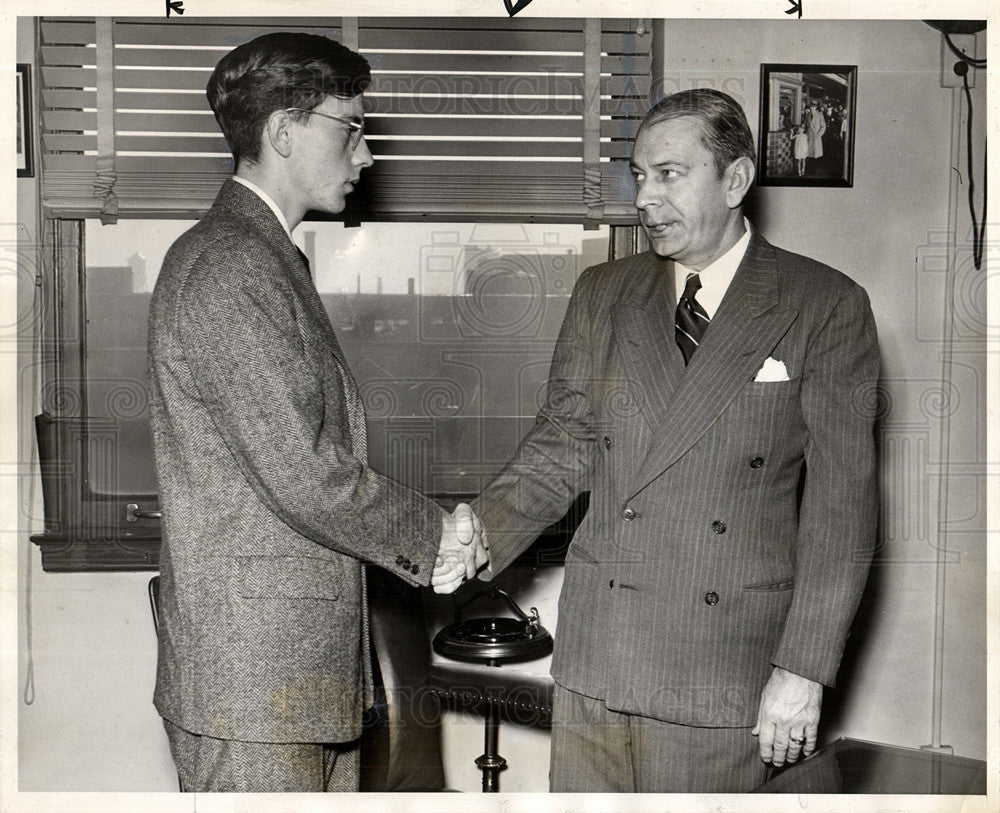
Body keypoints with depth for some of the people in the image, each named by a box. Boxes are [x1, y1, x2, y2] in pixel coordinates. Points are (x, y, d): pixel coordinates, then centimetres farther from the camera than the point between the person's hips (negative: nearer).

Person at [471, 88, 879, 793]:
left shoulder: (825, 307, -3)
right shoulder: (603, 294, 9)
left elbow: (843, 503, -6)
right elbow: (561, 449, 8)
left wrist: (802, 670, -9)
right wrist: (477, 538, -9)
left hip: (729, 669, -3)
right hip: (596, 654, 3)